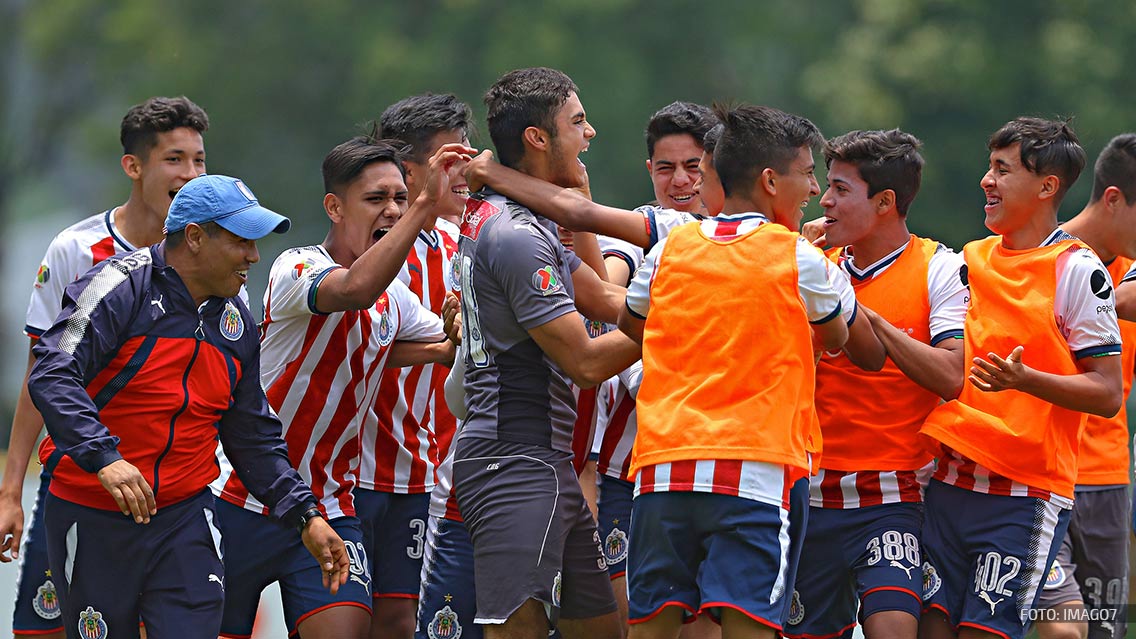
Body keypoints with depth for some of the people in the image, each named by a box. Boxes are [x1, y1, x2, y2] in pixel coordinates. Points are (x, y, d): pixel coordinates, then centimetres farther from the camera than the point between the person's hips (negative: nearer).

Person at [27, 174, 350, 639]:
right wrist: (103, 458, -39)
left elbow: (253, 437, 19)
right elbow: (52, 376, -25)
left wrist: (304, 516, 10)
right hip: (92, 518, -5)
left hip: (186, 516, 5)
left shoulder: (236, 321, 9)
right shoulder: (121, 287, -13)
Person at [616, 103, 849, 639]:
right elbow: (835, 337, 18)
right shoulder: (798, 258, 1)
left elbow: (629, 323, 28)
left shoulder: (670, 248, 10)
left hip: (661, 469, 4)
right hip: (752, 471, -4)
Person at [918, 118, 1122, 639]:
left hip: (1027, 493, -6)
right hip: (949, 480, 6)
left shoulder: (1078, 271, -6)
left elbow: (1107, 395, -9)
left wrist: (1025, 379, -23)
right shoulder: (971, 259, 13)